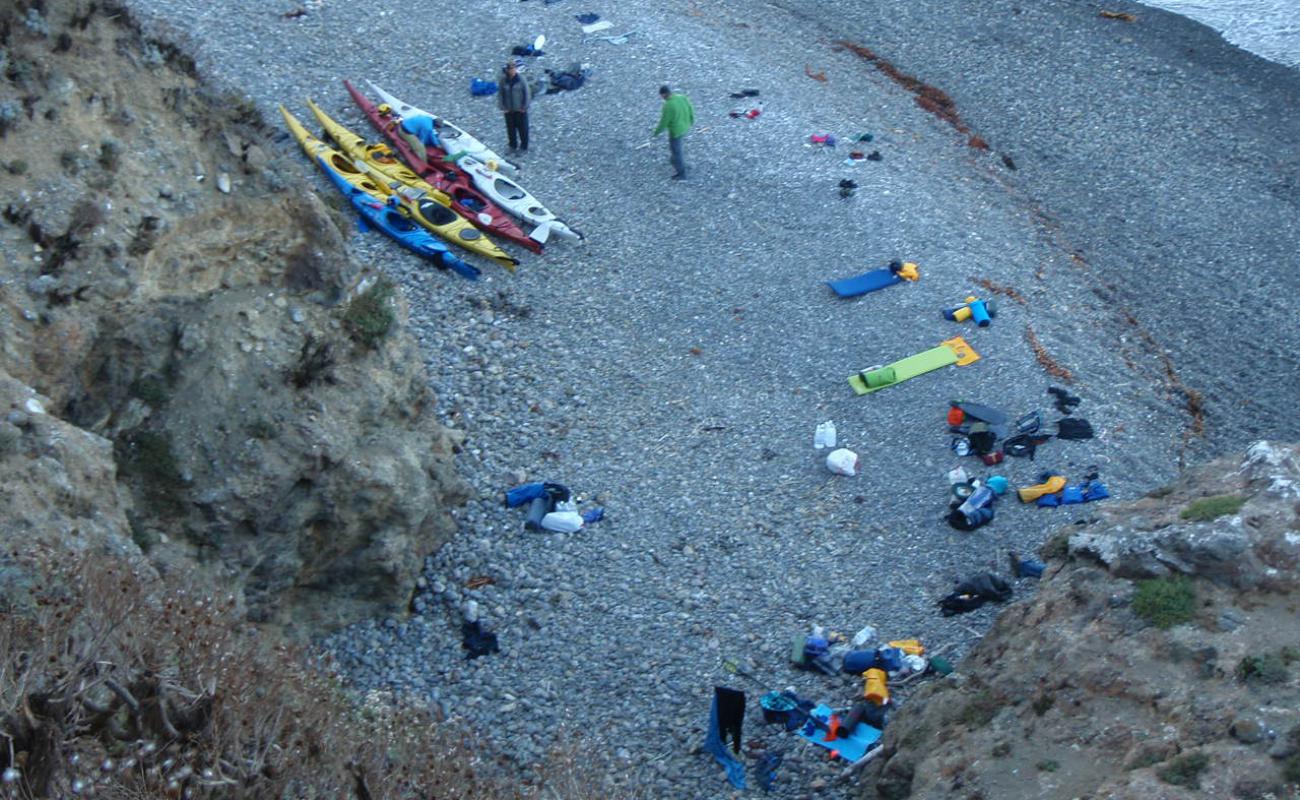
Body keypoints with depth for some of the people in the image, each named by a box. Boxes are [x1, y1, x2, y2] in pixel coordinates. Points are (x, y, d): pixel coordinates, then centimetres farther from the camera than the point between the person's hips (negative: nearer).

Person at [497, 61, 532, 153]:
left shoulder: (521, 80, -10)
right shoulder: (504, 80, -3)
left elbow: (527, 93, -5)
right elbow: (500, 94, 3)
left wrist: (524, 107, -7)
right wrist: (502, 107, -3)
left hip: (520, 110, -2)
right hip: (508, 110, 2)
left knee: (523, 128, 5)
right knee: (511, 129, 11)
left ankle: (524, 147, 20)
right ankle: (513, 146, 28)